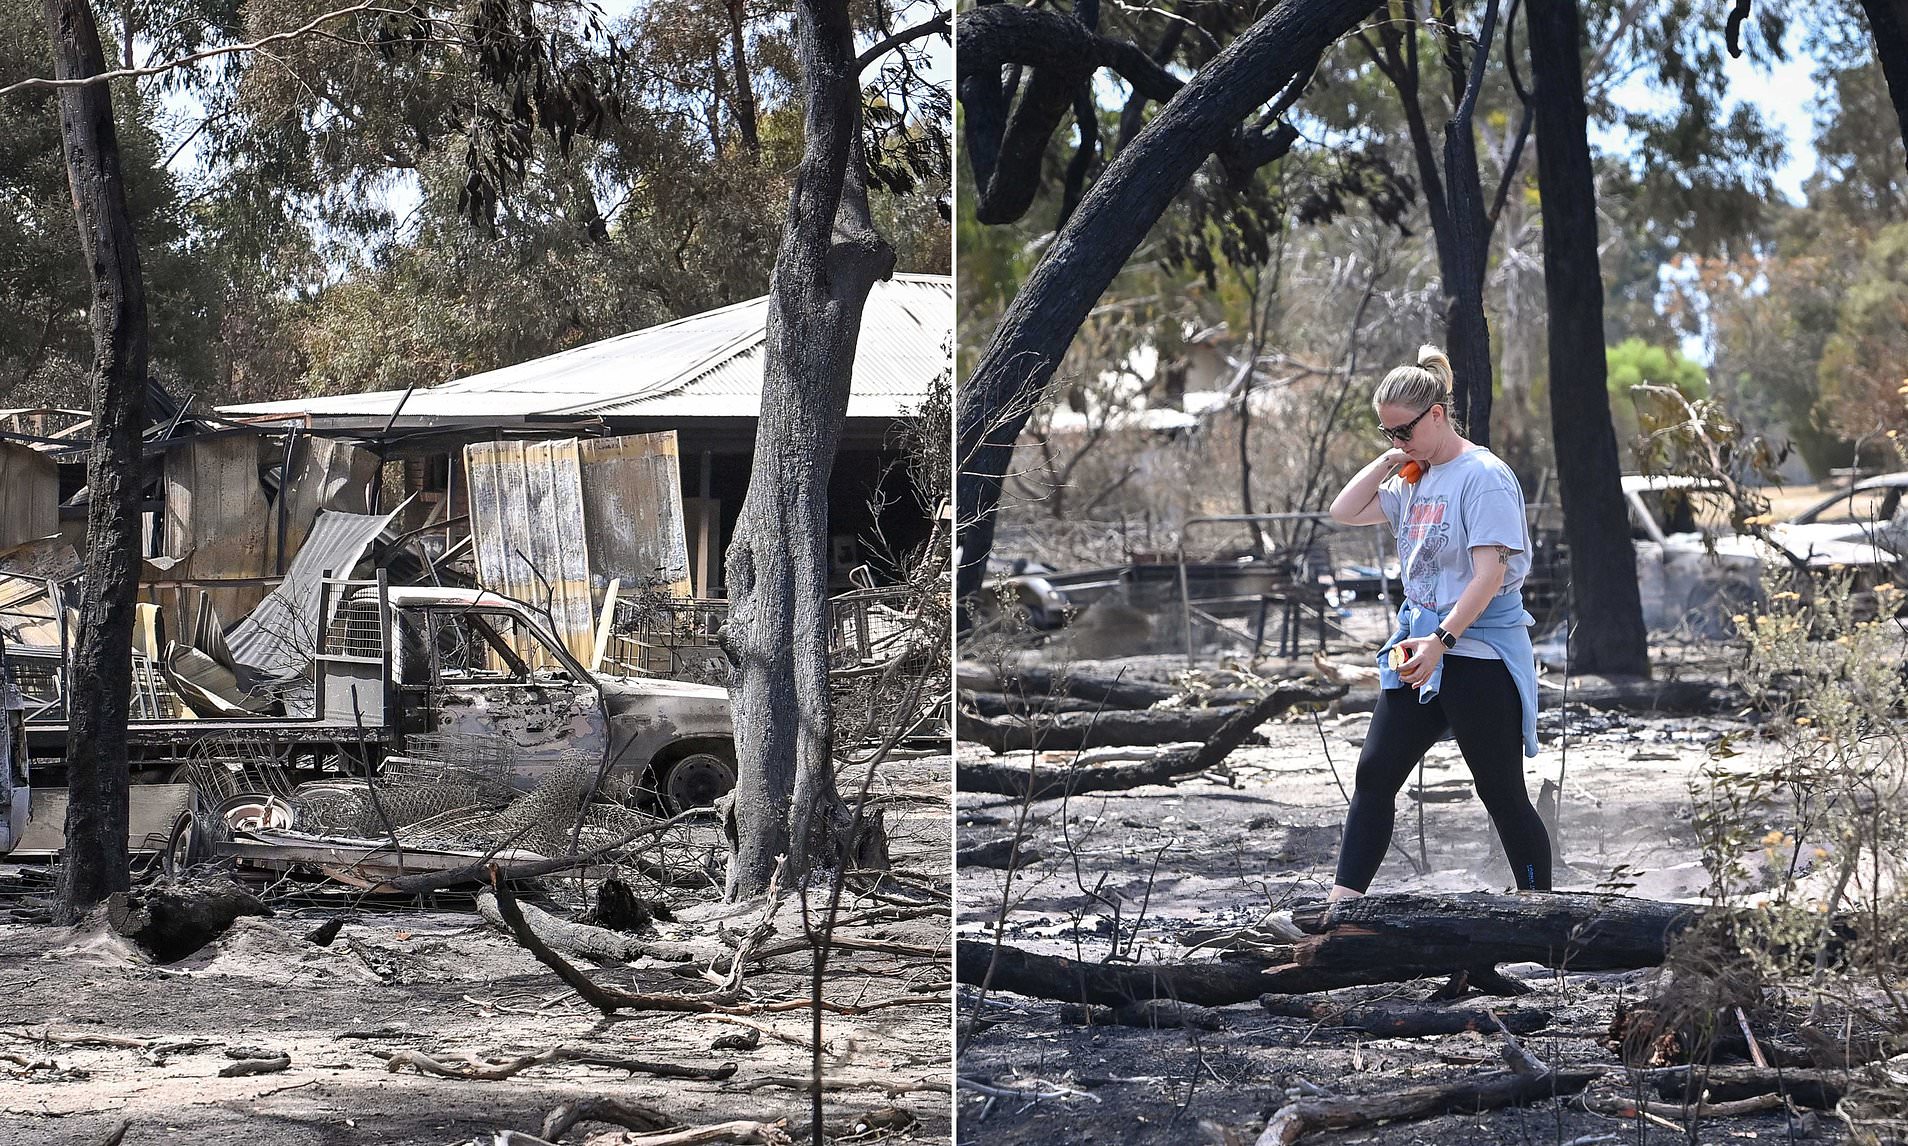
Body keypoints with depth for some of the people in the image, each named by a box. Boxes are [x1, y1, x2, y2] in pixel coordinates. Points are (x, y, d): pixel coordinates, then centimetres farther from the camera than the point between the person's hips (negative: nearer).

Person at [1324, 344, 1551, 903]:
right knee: (1374, 773, 1)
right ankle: (1342, 901, 2)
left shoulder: (1483, 476, -13)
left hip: (1480, 652, -8)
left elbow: (1490, 573, -20)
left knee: (1502, 793, -1)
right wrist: (1387, 461, 6)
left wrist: (1441, 640, -27)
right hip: (1420, 648, 8)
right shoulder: (1414, 478, 12)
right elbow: (1344, 513, 17)